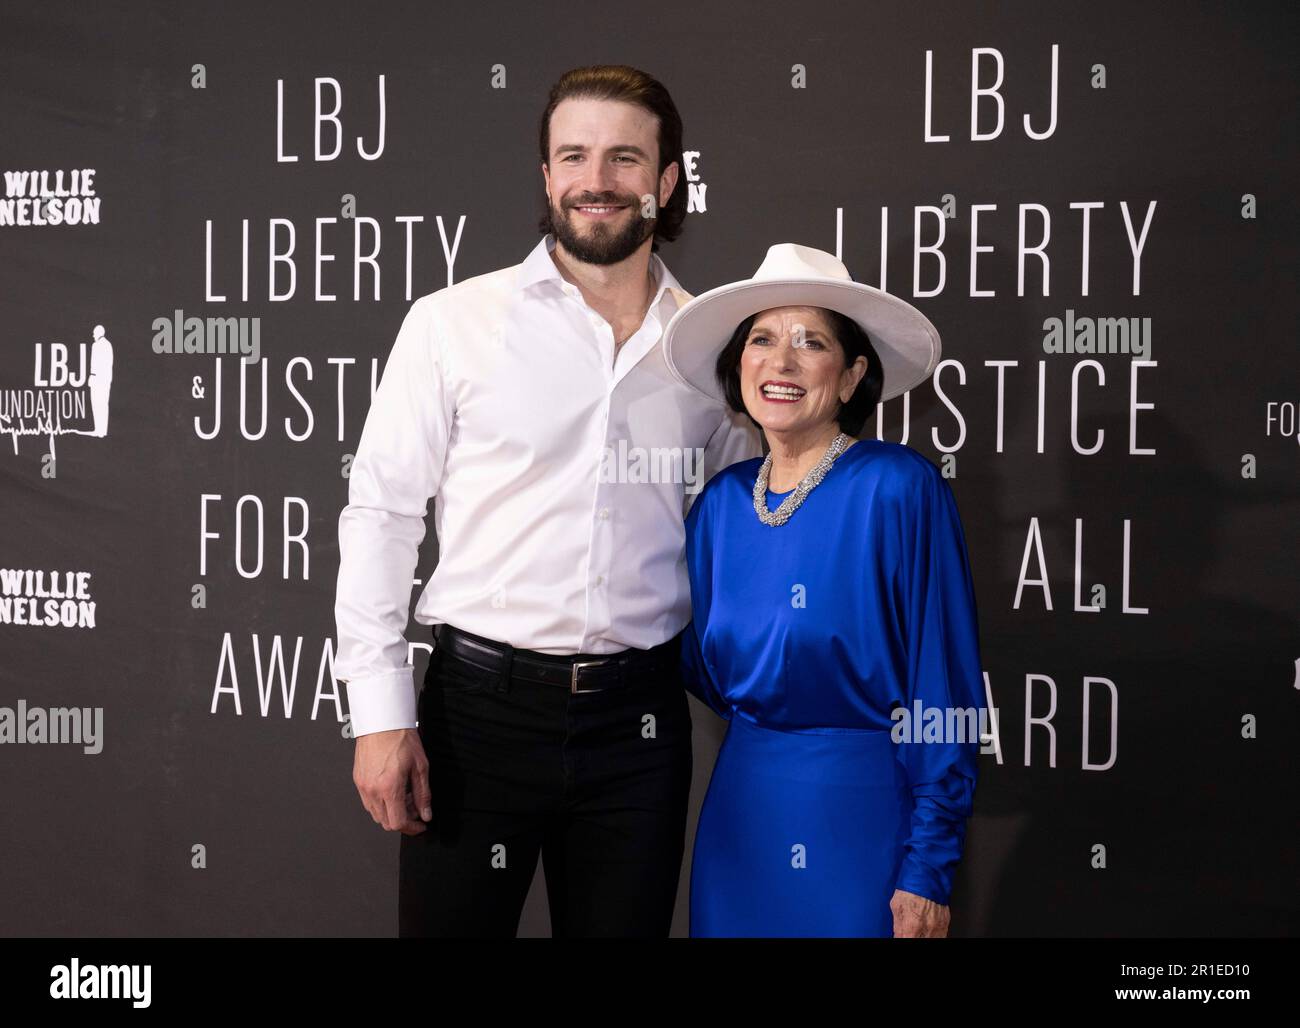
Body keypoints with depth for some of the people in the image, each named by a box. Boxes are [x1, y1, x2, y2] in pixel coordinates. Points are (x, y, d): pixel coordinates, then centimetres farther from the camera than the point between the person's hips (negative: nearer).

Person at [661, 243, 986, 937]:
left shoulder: (899, 489, -13)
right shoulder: (720, 502, 4)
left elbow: (944, 681, -13)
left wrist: (927, 872, -15)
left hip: (863, 812, -5)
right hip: (741, 811, 5)